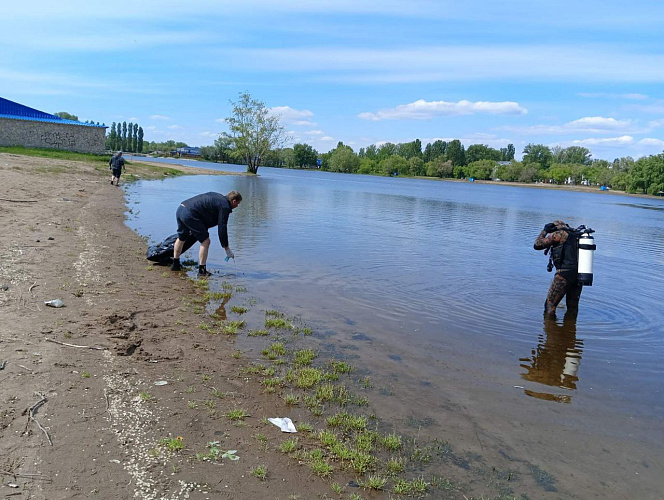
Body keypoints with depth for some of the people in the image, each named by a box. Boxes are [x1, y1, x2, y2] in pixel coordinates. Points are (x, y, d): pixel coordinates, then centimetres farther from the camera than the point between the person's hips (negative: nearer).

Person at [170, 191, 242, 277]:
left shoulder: (217, 196, 22)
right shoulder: (225, 206, -4)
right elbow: (222, 228, -7)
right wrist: (227, 248, -1)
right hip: (189, 214, -10)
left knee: (181, 238, 27)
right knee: (205, 241, 0)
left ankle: (175, 264, 41)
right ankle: (202, 271, 2)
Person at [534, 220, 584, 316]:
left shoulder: (559, 234, 0)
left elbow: (537, 245, -1)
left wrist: (544, 231, 11)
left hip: (565, 273, -8)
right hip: (579, 276, 8)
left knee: (550, 306, 0)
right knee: (572, 307, 19)